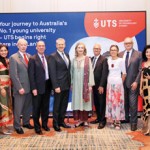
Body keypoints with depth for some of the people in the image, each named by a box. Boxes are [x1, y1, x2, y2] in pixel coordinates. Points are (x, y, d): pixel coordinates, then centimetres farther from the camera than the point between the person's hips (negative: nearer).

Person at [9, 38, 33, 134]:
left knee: (28, 107, 16)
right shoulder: (13, 58, -8)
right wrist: (19, 88, -17)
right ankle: (17, 126, 22)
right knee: (18, 108, 7)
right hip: (20, 88, -5)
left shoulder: (29, 56, 9)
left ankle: (26, 122, 34)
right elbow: (13, 75, -13)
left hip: (30, 87, 5)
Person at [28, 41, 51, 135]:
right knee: (37, 108, 6)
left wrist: (52, 85, 4)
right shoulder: (33, 59, -7)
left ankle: (45, 124, 30)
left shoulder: (48, 58, 9)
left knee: (45, 107, 15)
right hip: (38, 87, -5)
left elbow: (49, 71, 10)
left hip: (47, 86, 5)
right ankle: (37, 127, 19)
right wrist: (33, 88, -15)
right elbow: (31, 75, -10)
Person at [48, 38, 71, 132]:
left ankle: (61, 121, 28)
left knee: (64, 105, 14)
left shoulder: (67, 55, 12)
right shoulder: (53, 56, -9)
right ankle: (55, 124, 18)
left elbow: (68, 70, 13)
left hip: (67, 85, 7)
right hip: (59, 85, -6)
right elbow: (53, 73, -14)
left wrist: (70, 83, 9)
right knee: (57, 105, 5)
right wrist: (56, 86, -18)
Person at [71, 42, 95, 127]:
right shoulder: (74, 60, 8)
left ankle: (85, 120, 13)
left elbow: (90, 72, -5)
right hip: (76, 84, 3)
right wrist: (71, 83, 6)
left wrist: (90, 84, -10)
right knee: (77, 101, 5)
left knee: (84, 101, 3)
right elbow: (72, 72, 10)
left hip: (85, 83, -3)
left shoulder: (87, 59, -3)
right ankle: (79, 119, 14)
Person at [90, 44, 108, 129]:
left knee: (102, 103, 2)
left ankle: (102, 121, 11)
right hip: (94, 85, 6)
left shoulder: (104, 59, -8)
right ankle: (98, 118, 25)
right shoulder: (91, 59, 11)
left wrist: (101, 85, -17)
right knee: (96, 103, 12)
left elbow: (104, 73, -13)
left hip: (100, 85, -6)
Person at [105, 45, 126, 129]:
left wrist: (121, 82, 6)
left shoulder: (121, 60, -5)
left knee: (117, 101, -3)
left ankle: (118, 121, 6)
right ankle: (112, 120, 16)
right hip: (109, 83, 4)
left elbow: (124, 73, 0)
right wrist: (109, 81, 5)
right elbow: (107, 72, 10)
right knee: (110, 101, 5)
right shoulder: (108, 60, 6)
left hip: (118, 83, -4)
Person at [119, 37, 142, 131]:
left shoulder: (138, 54, 0)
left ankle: (133, 122, 10)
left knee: (133, 103, -1)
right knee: (124, 102, 10)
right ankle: (125, 118, 27)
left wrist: (136, 82, -12)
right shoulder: (120, 54, 8)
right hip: (122, 83, 3)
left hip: (133, 83, -3)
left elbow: (140, 70, -4)